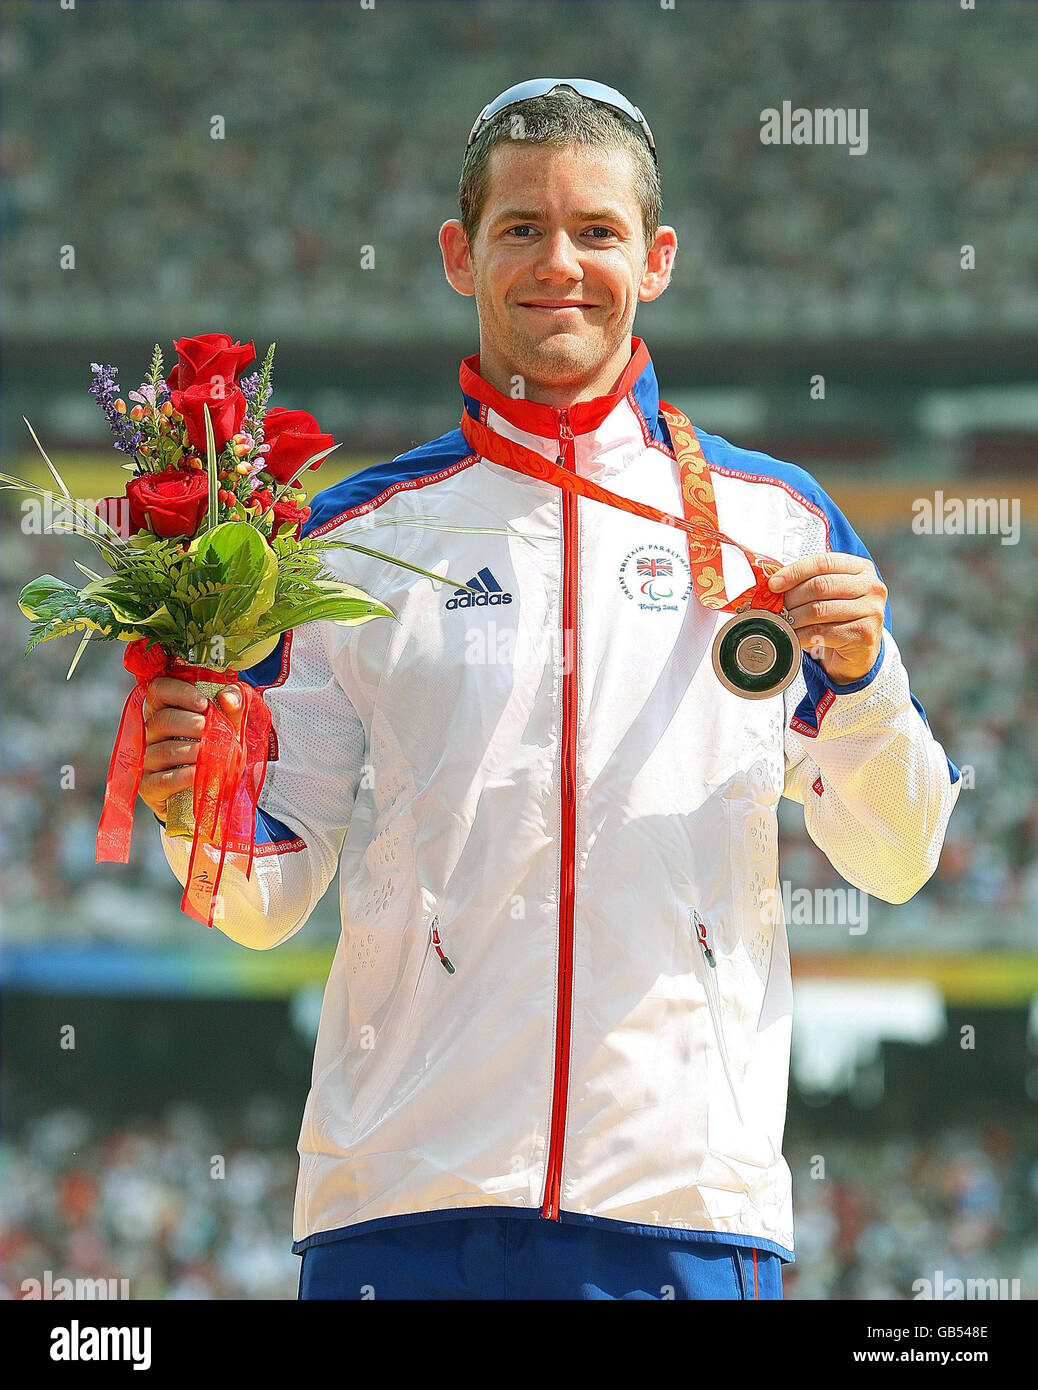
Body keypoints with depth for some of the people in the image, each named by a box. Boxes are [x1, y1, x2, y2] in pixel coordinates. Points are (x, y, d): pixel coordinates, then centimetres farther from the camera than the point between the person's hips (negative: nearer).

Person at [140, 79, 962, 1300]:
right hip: (400, 1194, 0)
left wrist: (861, 678, -6)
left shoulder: (773, 521, 8)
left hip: (685, 1196, 0)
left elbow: (891, 864, 11)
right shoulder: (357, 536, 8)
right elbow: (271, 898, 10)